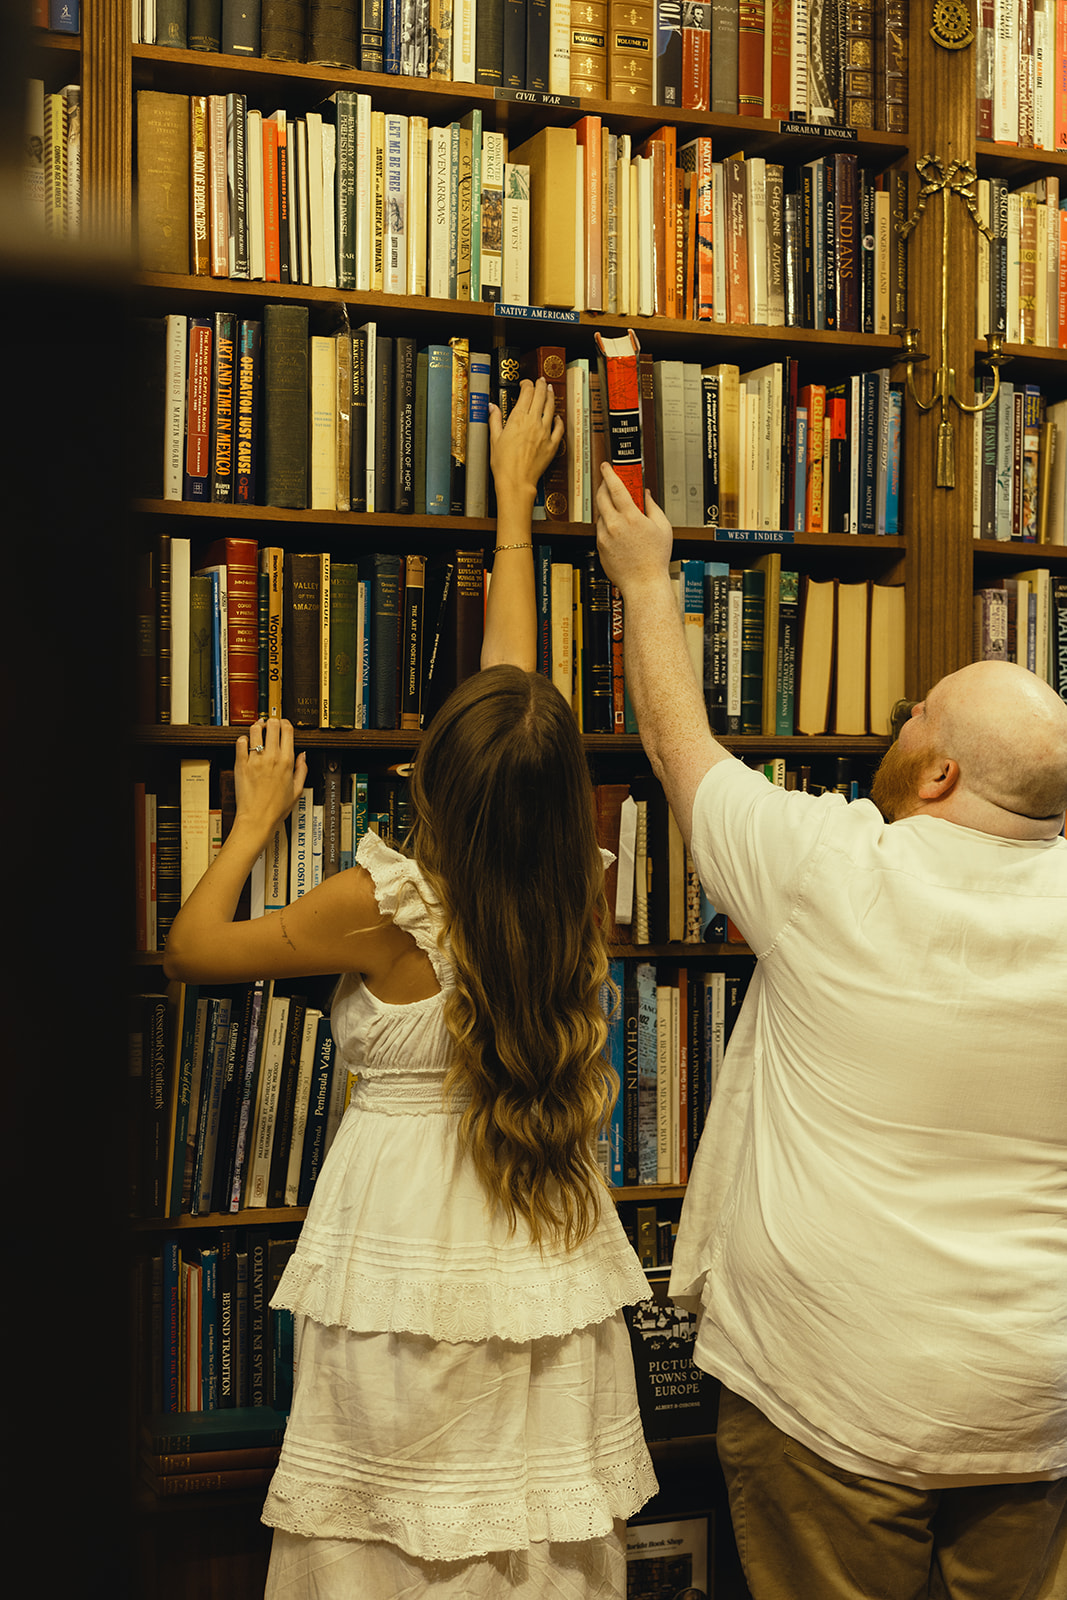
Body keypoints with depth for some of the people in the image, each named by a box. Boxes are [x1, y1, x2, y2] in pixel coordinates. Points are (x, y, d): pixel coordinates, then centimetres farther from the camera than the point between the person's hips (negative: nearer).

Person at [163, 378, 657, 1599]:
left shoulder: (382, 907, -15)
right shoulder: (564, 895, -3)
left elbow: (191, 948, 0)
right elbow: (516, 687, 12)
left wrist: (254, 819, 15)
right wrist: (514, 498, 24)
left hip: (407, 1256, -4)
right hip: (544, 1267, 5)